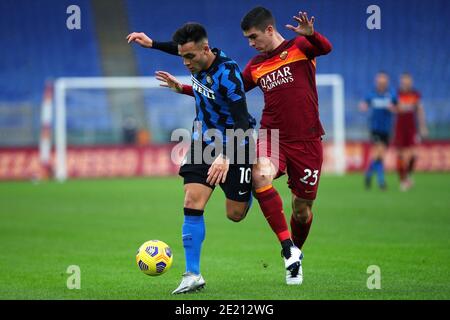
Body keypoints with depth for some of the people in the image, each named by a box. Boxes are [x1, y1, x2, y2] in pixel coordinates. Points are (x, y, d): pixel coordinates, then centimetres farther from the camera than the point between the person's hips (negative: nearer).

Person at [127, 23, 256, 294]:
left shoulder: (227, 75, -30)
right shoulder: (199, 62, -8)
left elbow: (242, 121, -31)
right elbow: (181, 48, 20)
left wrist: (226, 157, -42)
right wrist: (152, 44, 21)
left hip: (235, 146, -6)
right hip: (203, 141, 6)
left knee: (235, 215, 4)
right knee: (193, 203, -11)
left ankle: (252, 187, 41)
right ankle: (193, 275, -9)